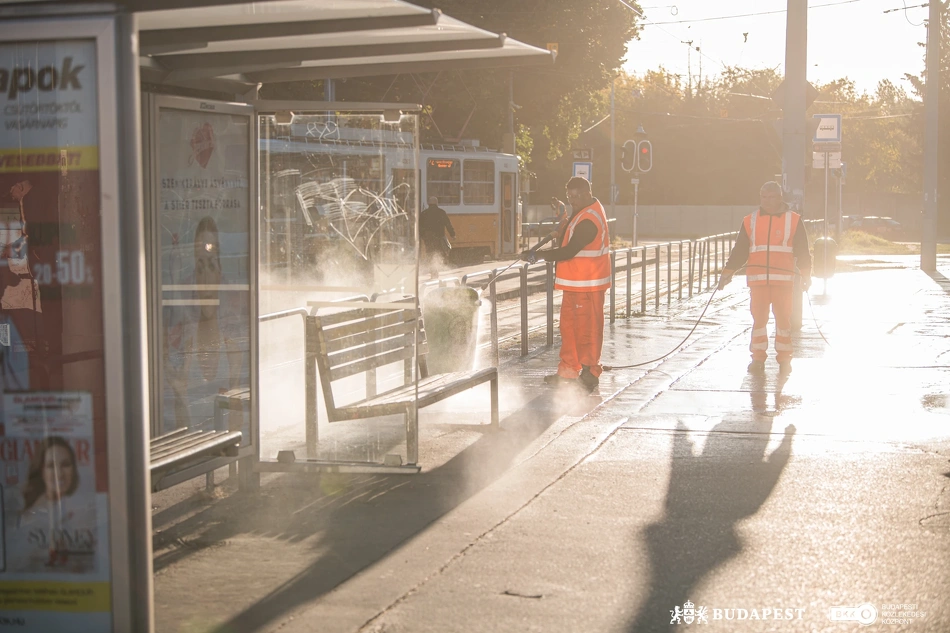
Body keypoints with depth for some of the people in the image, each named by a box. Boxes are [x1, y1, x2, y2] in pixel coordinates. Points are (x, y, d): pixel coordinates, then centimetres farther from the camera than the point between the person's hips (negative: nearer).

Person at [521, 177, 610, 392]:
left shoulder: (589, 221, -22)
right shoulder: (588, 209, 12)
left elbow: (568, 251, -25)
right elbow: (566, 240, 17)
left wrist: (537, 255, -22)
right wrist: (563, 217, 3)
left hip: (586, 285, -11)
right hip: (575, 282, 11)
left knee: (587, 328, -2)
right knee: (569, 325, 14)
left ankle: (590, 374, 5)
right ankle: (568, 371, 21)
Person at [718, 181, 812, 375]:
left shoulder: (794, 220, 5)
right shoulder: (750, 221, 9)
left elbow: (802, 251, 6)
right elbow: (739, 251, 11)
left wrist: (806, 275, 1)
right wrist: (727, 273, 6)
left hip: (783, 280, -1)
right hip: (758, 279, 1)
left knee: (783, 318, 0)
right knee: (758, 318, 1)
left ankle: (784, 359, 8)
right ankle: (758, 358, 8)